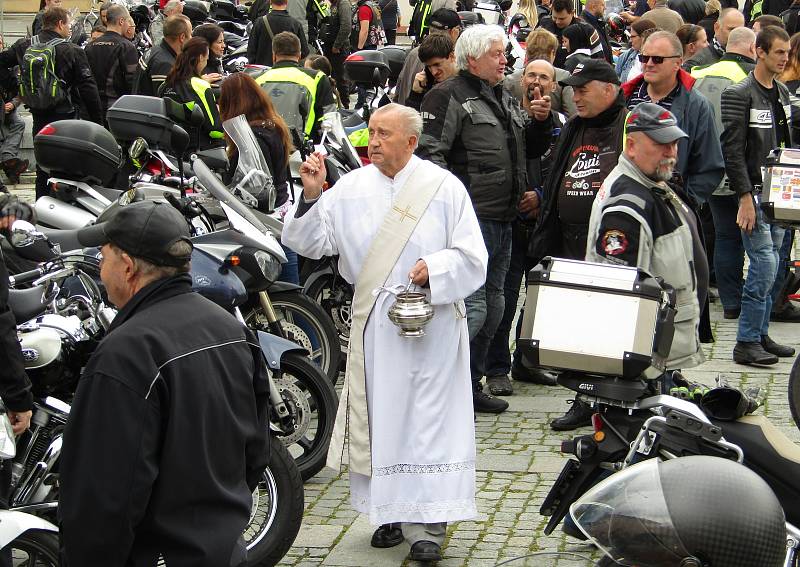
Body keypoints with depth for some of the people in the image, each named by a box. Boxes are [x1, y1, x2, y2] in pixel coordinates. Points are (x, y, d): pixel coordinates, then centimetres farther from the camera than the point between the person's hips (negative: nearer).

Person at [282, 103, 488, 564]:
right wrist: (312, 196, -9)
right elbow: (312, 242, 4)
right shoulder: (351, 188, 6)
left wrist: (434, 269, -21)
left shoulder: (444, 187, -1)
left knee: (427, 418, -2)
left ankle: (428, 523, 4)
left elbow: (472, 257, -3)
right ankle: (393, 511, 22)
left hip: (431, 323, -3)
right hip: (372, 323, 3)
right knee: (378, 417, 8)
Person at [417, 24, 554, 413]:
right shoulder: (448, 97, -7)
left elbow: (532, 150, 28)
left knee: (493, 307, 14)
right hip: (471, 218, -9)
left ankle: (471, 385, 24)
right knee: (473, 308, -16)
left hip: (502, 220, 9)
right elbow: (429, 152, -16)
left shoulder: (505, 99, 20)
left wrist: (541, 121, 8)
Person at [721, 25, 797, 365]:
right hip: (754, 192, -8)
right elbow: (732, 151, -14)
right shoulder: (739, 95, -11)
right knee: (765, 266, -11)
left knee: (772, 269, 9)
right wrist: (745, 198, -17)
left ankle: (760, 334, 19)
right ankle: (746, 343, -4)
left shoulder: (782, 93, 13)